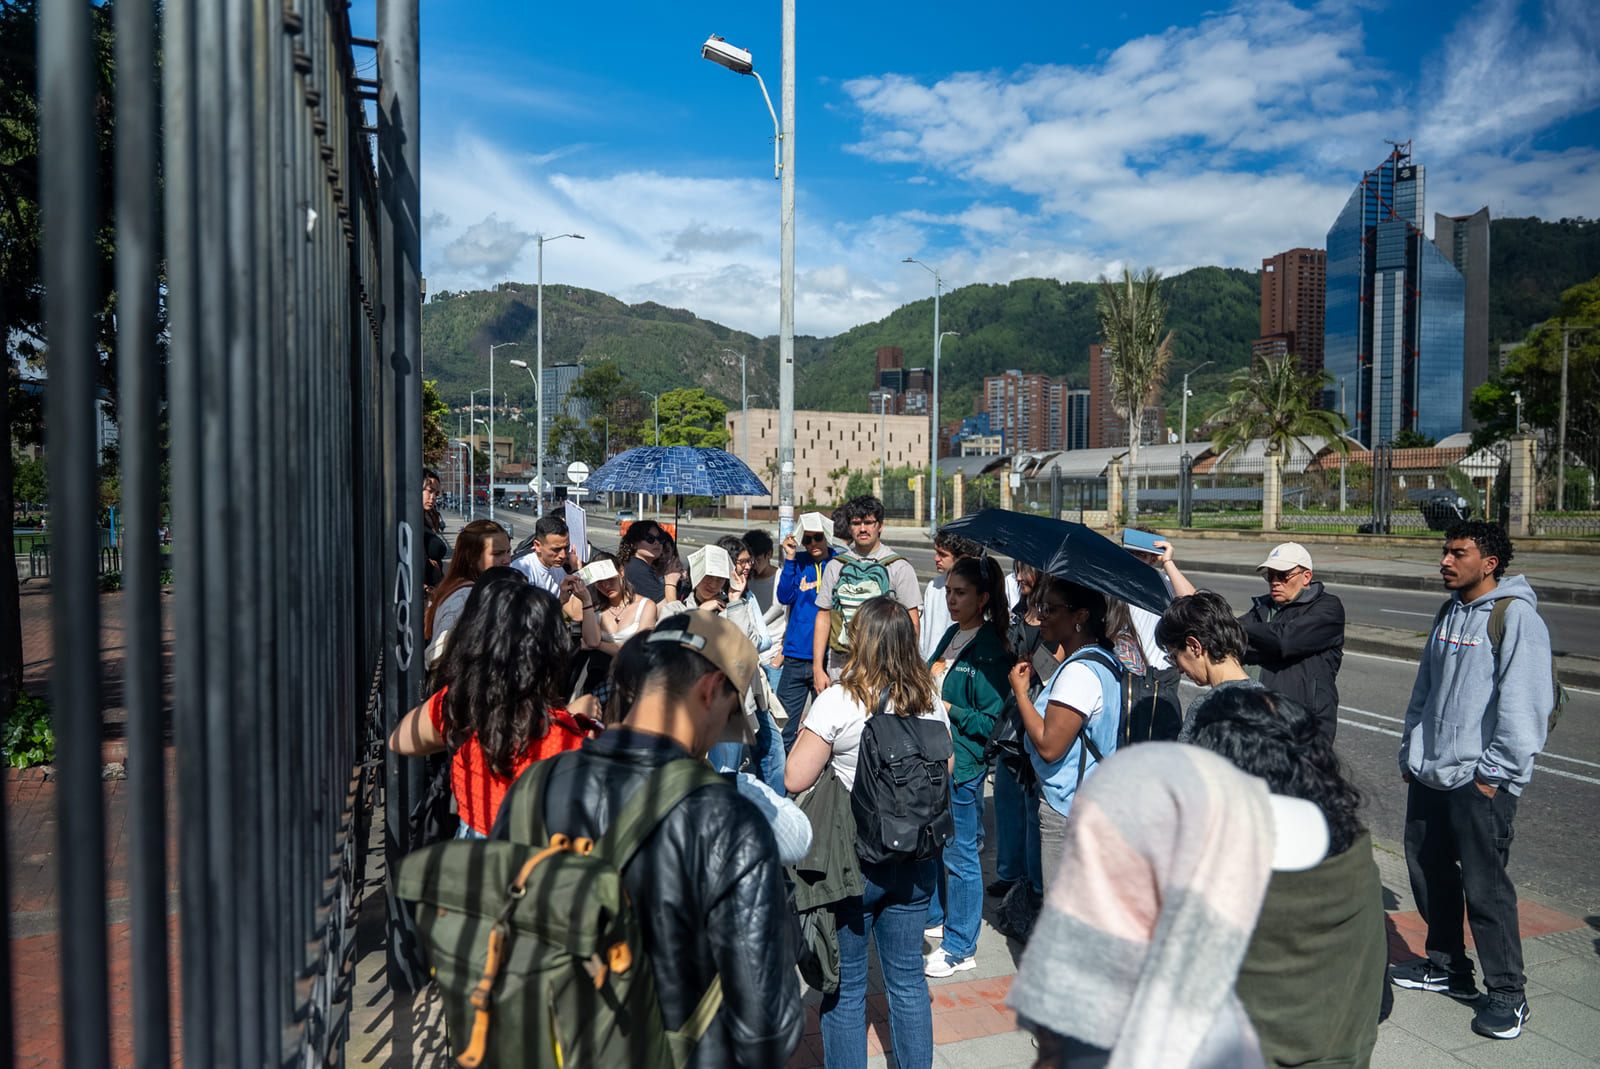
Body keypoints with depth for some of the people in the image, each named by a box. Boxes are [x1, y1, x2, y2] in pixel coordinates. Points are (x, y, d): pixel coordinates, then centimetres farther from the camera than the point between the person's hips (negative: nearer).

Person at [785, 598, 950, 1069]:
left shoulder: (838, 701, -17)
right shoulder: (930, 701, -2)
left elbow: (795, 779, -16)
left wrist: (807, 728, -1)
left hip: (853, 858, -4)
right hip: (917, 857, 5)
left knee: (845, 986, 11)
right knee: (908, 980, 18)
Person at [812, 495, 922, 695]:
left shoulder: (900, 567, 2)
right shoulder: (835, 566, 11)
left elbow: (911, 621, 0)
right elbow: (823, 617, 11)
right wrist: (817, 668, 4)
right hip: (840, 667, 3)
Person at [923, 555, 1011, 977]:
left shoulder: (990, 652, -17)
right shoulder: (952, 634, 7)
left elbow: (990, 722, -18)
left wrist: (946, 709, -20)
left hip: (962, 766, -8)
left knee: (960, 855, 4)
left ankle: (960, 948, 18)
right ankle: (932, 918, 42)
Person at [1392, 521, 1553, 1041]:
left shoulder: (1515, 616, -12)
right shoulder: (1450, 612, 13)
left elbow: (1524, 703, -16)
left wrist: (1494, 772, -16)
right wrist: (1411, 753, 16)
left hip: (1480, 783, -8)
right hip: (1429, 775, 8)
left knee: (1484, 886, -2)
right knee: (1429, 871, 15)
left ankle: (1507, 993, 13)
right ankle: (1447, 966, 31)